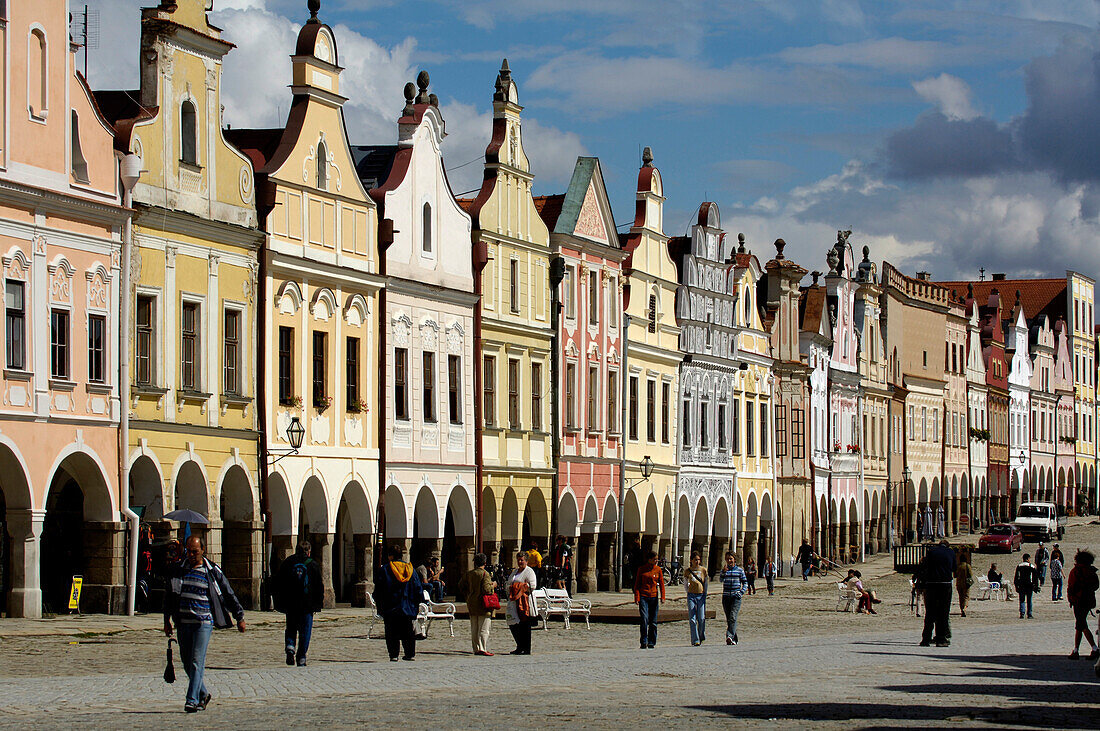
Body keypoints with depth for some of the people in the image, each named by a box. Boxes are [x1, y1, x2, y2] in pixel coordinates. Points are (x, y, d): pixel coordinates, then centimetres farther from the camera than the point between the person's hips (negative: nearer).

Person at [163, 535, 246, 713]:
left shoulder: (212, 571, 1)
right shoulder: (178, 570, 9)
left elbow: (229, 595, 8)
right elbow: (170, 597, 19)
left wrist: (239, 617, 10)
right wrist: (167, 620, 16)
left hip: (204, 622, -4)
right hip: (183, 623, 4)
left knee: (197, 662, -12)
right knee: (187, 663, 8)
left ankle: (192, 700, -13)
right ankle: (203, 694, 26)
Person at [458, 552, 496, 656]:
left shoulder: (469, 574, 7)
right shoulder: (484, 574, -12)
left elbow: (461, 586, 12)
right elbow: (486, 589, -20)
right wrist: (493, 585, -1)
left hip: (471, 604, 6)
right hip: (483, 605, -6)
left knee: (474, 629, 11)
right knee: (483, 629, -4)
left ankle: (476, 649, 14)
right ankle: (483, 649, -10)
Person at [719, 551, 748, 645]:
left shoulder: (740, 570, 5)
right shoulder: (724, 570, 9)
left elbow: (745, 582, 10)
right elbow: (721, 579, -9)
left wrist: (741, 593, -4)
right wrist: (724, 571, -27)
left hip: (736, 596, -3)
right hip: (726, 597, 3)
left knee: (733, 617, -18)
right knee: (728, 619, 6)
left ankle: (730, 636, -28)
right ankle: (734, 639, 15)